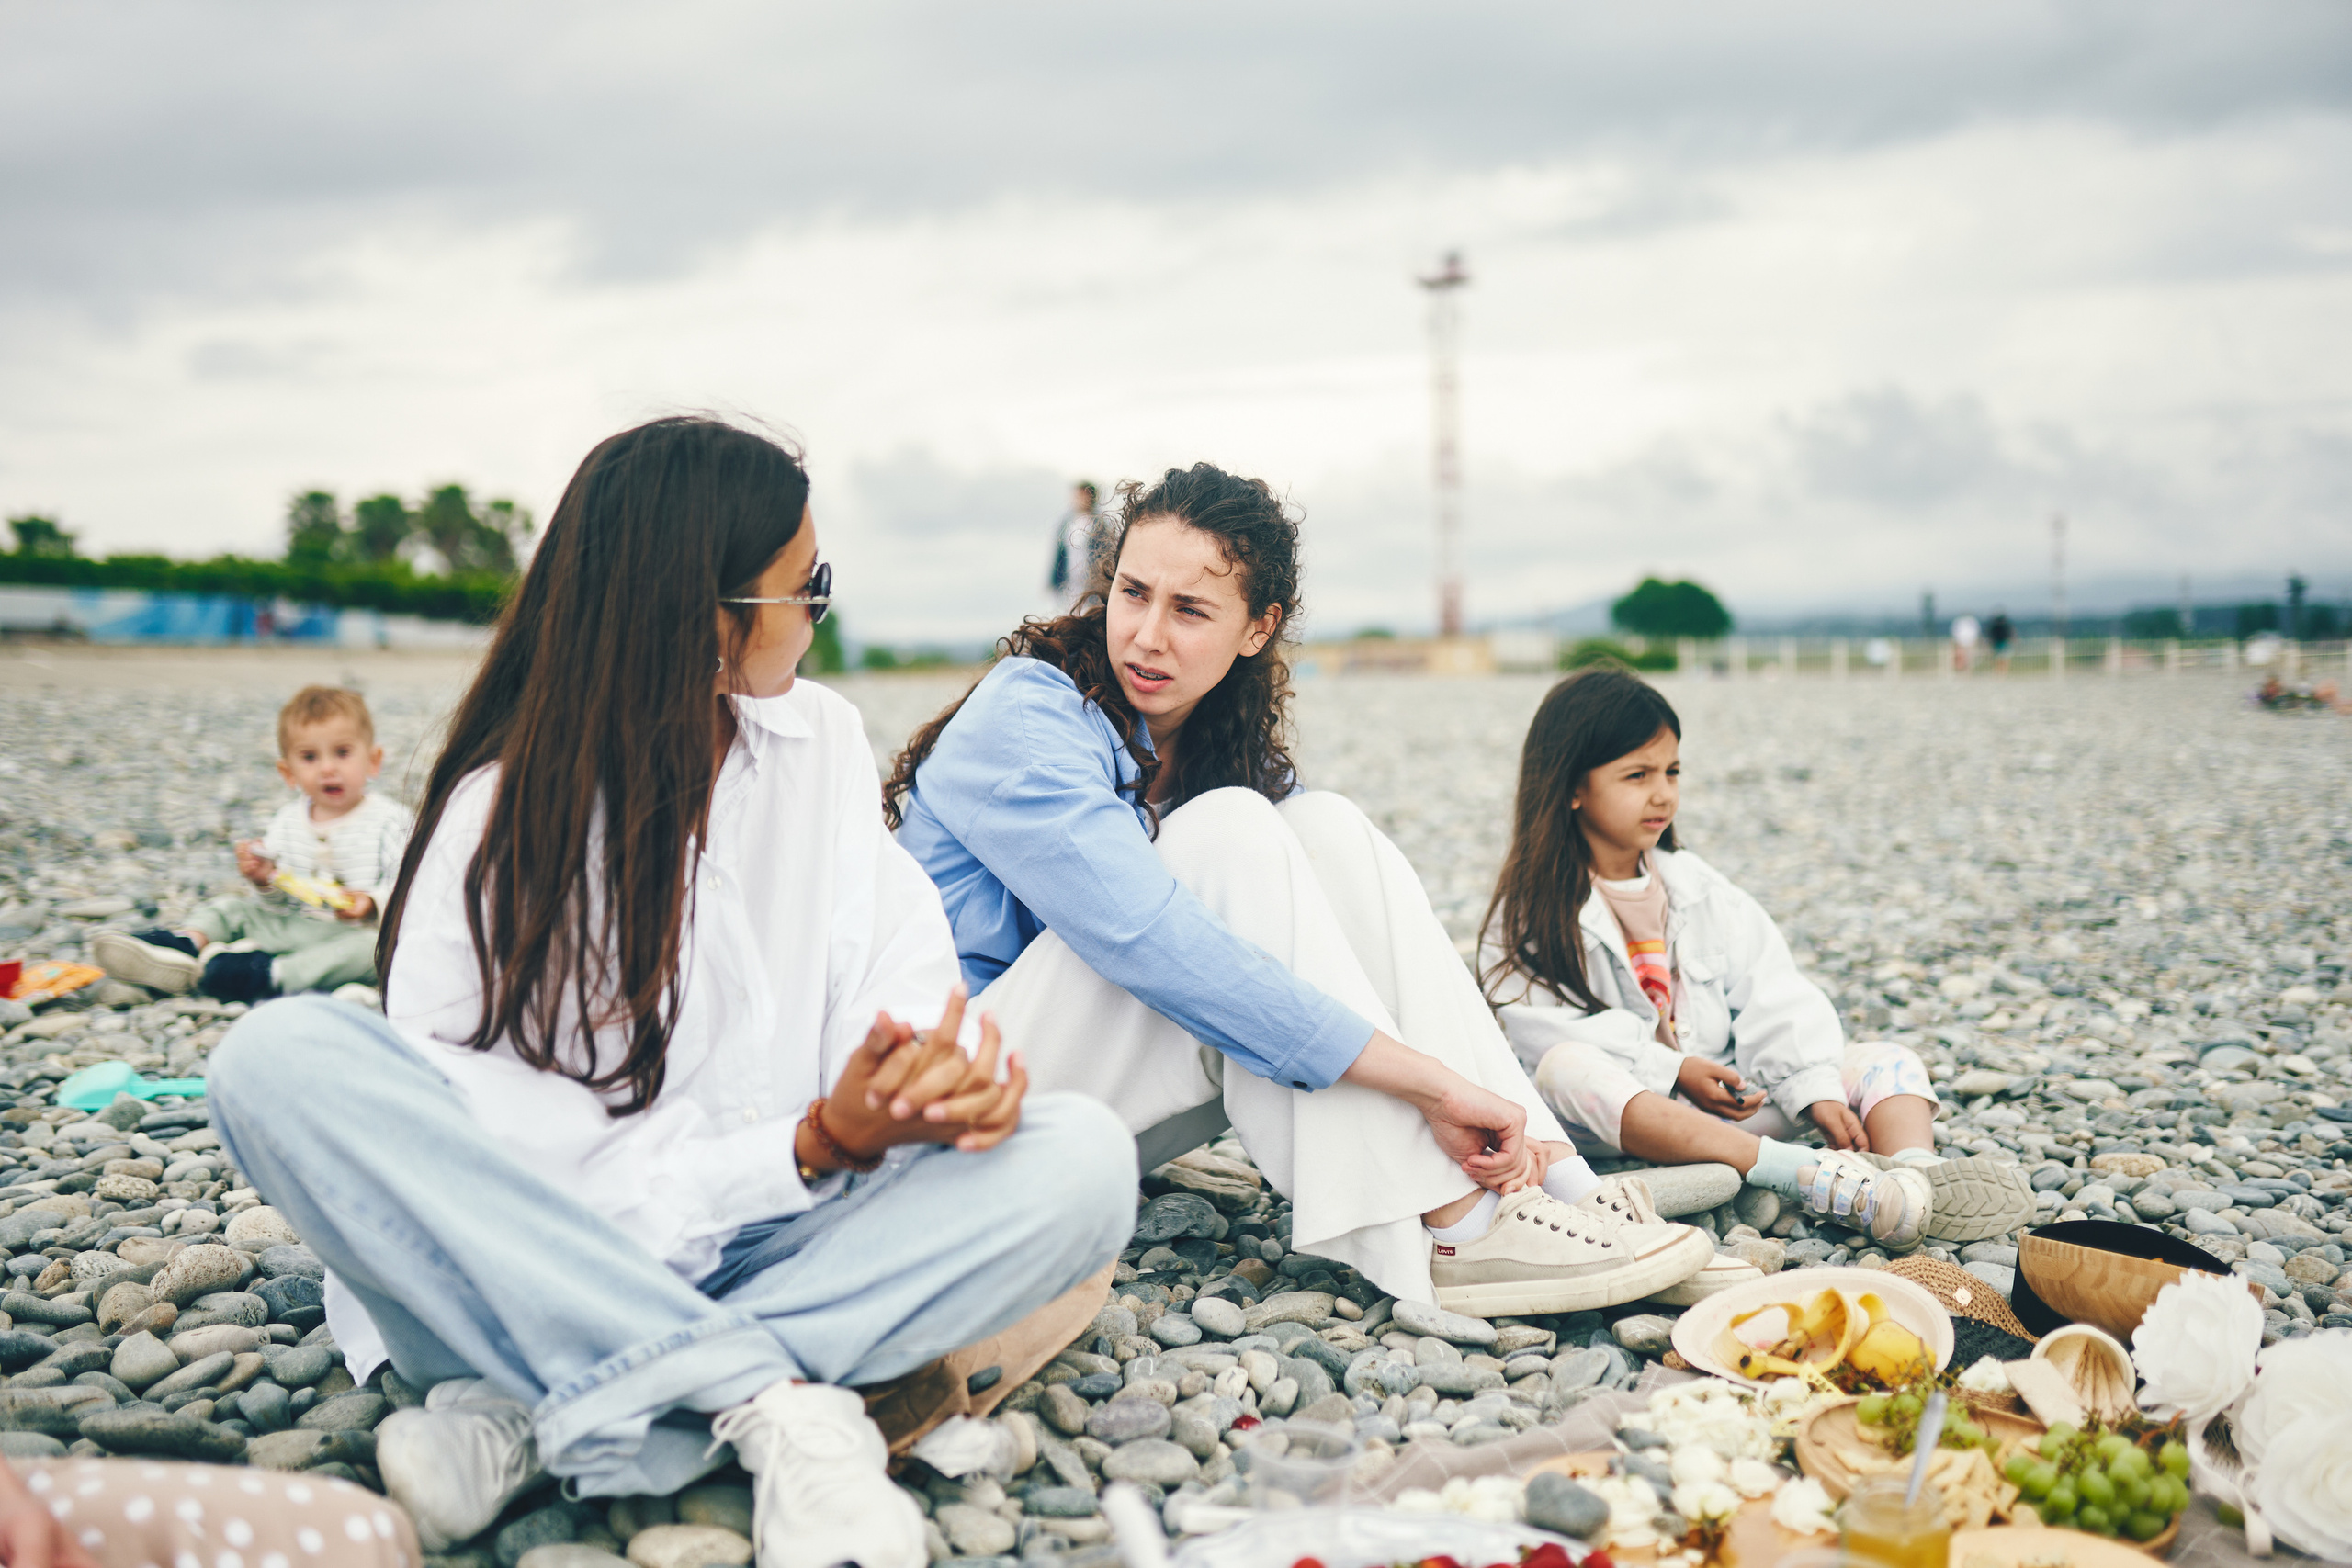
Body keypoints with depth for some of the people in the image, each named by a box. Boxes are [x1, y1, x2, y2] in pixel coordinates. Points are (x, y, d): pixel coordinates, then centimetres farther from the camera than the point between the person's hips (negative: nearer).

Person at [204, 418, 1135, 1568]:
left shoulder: (821, 740, 7)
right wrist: (817, 1144, -25)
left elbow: (895, 957, -2)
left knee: (1078, 1158, -23)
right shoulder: (502, 817, -7)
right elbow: (504, 1131, -15)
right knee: (283, 1061, -28)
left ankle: (538, 1410, -28)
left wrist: (954, 1071, -26)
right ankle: (770, 1396, -34)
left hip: (782, 1240, 3)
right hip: (555, 1245, -3)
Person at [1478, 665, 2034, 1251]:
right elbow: (1546, 1027, -13)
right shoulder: (1534, 910, -1)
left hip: (1733, 1100, 5)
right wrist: (1673, 1069, -19)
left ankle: (1915, 1175, -43)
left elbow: (1774, 999, 4)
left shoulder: (1699, 889, 12)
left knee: (1887, 1062, -6)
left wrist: (1817, 1089, -12)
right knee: (1566, 1069, -37)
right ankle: (1809, 1175, -48)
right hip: (1622, 1113, -5)